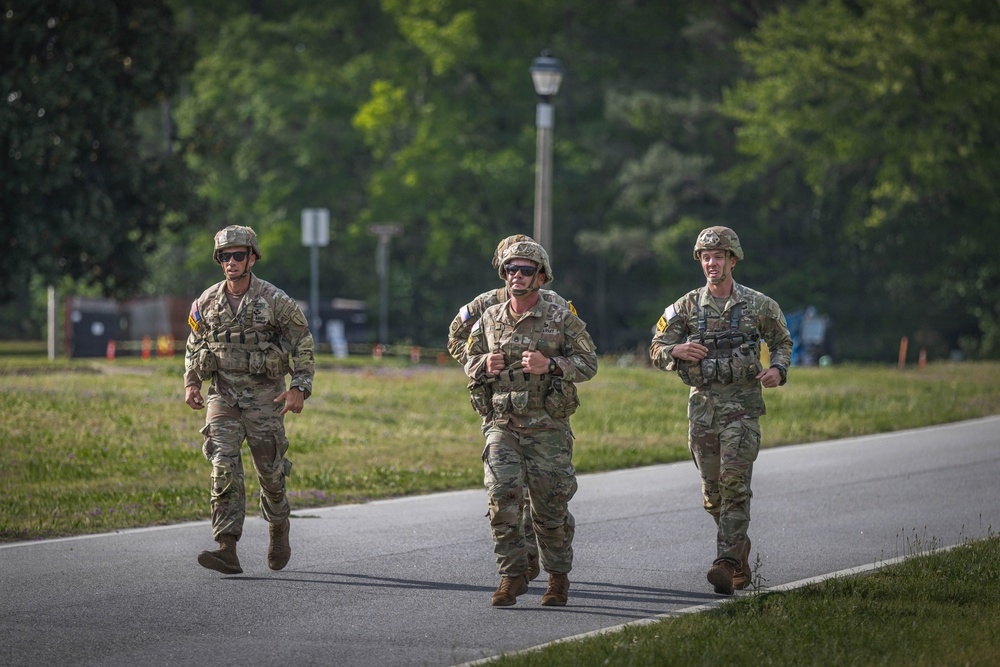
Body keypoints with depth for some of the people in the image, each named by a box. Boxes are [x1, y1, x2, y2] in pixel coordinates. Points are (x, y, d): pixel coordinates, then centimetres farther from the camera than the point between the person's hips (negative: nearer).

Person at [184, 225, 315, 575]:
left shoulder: (275, 301, -8)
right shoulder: (207, 303, 2)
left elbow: (303, 345, -3)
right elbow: (194, 346, 16)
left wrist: (300, 388, -12)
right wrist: (191, 383, 3)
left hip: (264, 398, -2)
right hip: (223, 397, 2)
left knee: (270, 472, 7)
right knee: (224, 469, -12)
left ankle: (279, 531, 35)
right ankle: (228, 549, -18)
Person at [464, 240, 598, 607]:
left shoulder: (561, 319, -2)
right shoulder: (489, 319, 8)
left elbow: (588, 363, -3)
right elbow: (469, 364, 17)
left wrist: (550, 365, -20)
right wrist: (485, 365, -7)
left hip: (547, 428, -2)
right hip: (502, 424, 2)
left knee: (550, 507, 4)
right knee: (503, 497, -14)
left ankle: (558, 576, 22)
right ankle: (512, 575, -5)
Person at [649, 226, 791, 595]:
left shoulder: (758, 305, 2)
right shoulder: (686, 306, 5)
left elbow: (782, 342, 16)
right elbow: (656, 350, 7)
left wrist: (778, 369, -5)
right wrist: (677, 350, -16)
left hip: (742, 404, -3)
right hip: (702, 405, 3)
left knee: (735, 484, -15)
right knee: (713, 493, 8)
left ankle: (726, 564, -20)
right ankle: (739, 550, 29)